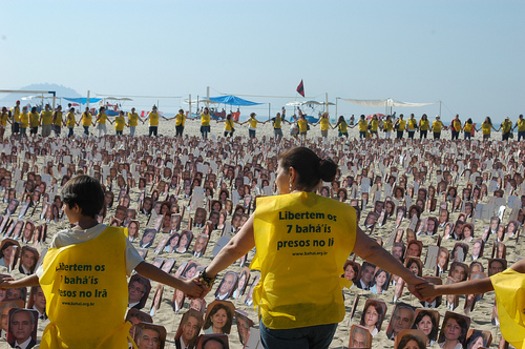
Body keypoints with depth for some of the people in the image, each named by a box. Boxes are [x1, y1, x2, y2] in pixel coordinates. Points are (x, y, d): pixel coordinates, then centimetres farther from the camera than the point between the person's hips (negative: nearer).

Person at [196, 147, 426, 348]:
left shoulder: (269, 208, -6)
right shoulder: (337, 212, 0)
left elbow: (235, 248, 2)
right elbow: (371, 251, 0)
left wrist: (206, 277, 16)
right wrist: (408, 278, 9)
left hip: (281, 315, -4)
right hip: (326, 314, 4)